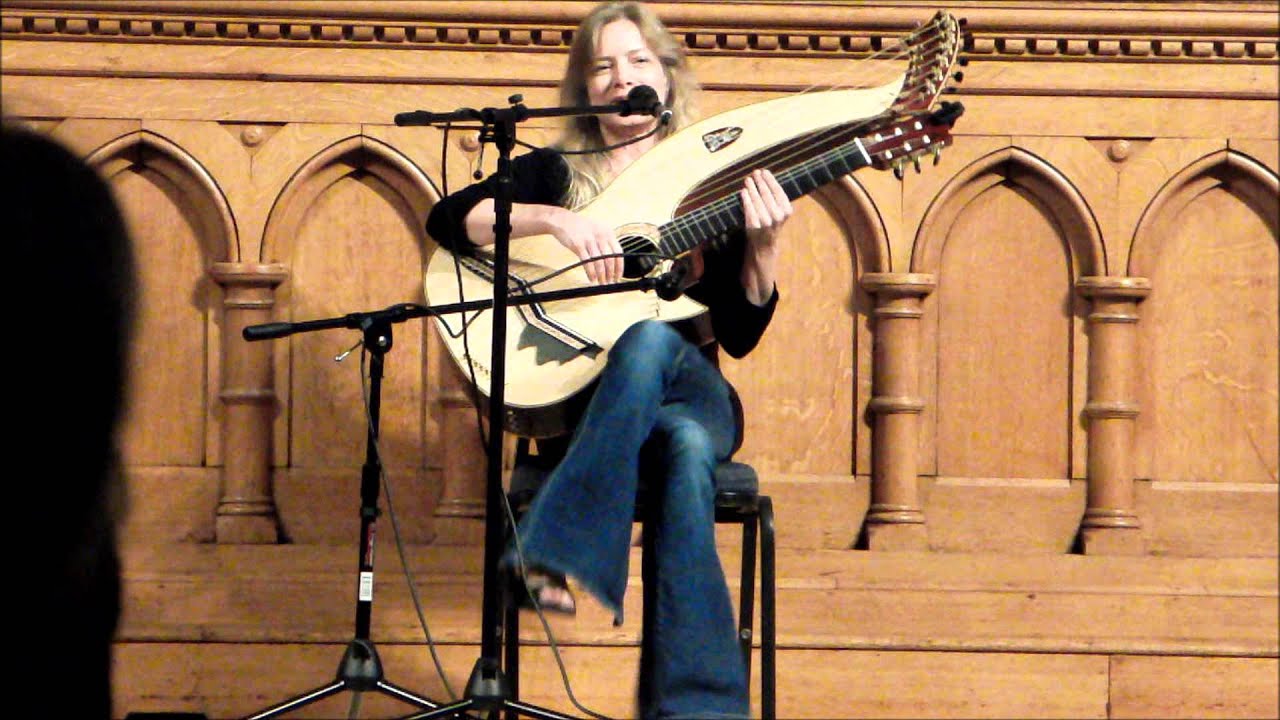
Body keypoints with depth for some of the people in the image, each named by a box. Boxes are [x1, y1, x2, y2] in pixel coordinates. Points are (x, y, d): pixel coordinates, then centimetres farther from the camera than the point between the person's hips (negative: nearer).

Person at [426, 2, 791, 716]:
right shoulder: (554, 172, 10)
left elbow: (740, 335, 5)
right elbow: (447, 219, -8)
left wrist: (764, 246, -12)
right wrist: (555, 219, -20)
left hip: (692, 394, 1)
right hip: (580, 398, -1)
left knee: (652, 337, -38)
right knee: (683, 452, -37)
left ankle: (597, 604, -45)